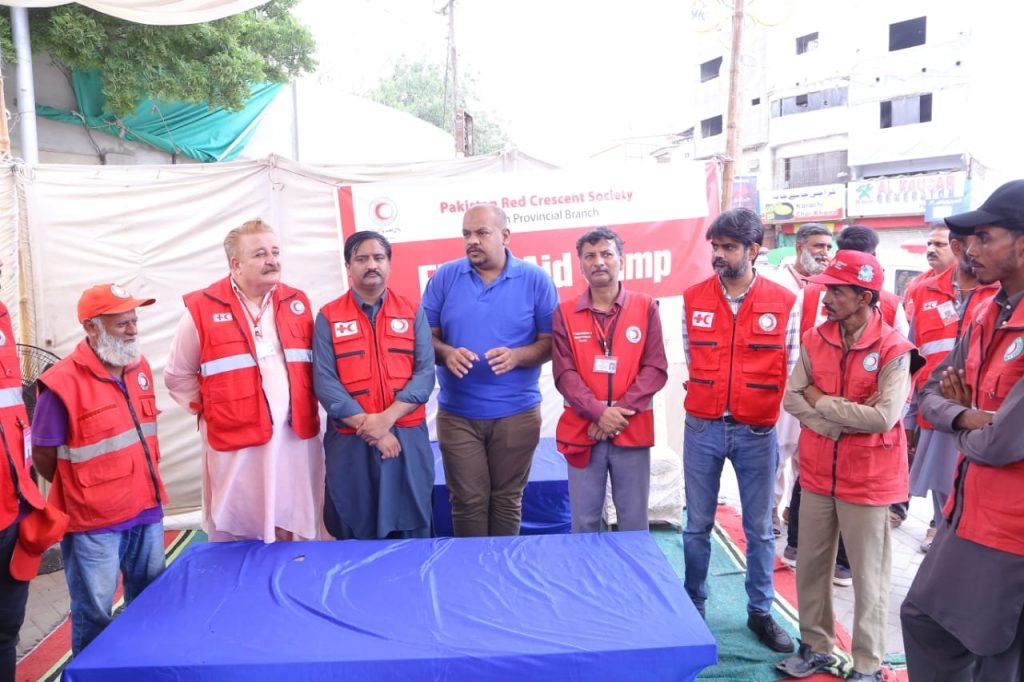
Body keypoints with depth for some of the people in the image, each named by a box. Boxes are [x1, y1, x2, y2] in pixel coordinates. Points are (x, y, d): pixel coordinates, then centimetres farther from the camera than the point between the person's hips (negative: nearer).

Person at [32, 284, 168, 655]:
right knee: (94, 614, 10)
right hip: (93, 522, -6)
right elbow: (43, 457, -11)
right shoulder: (62, 383, -19)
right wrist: (81, 494, 2)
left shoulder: (140, 367, 3)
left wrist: (144, 487, 14)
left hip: (147, 509, 7)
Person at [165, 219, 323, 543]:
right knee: (238, 533, 7)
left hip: (297, 438, 3)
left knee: (298, 531, 14)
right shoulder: (202, 309, -4)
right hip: (235, 443, -3)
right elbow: (177, 375, 6)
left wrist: (306, 406, 8)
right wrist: (208, 409, 2)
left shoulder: (297, 303, 8)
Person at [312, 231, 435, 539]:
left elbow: (425, 374, -2)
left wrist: (387, 418, -15)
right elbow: (324, 382, -5)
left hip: (408, 437, 1)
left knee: (412, 533, 9)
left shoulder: (413, 312, 6)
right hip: (350, 442, -1)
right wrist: (367, 425, -14)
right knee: (354, 535, 9)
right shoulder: (328, 317, 3)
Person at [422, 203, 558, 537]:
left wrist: (516, 356, -22)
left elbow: (551, 341, -2)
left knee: (507, 500, 12)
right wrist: (446, 353, -19)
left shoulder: (535, 279, -2)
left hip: (517, 413, 0)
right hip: (457, 413, 1)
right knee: (467, 501, 7)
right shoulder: (444, 278, 2)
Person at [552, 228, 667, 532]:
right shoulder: (565, 312, 3)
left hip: (632, 432, 0)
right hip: (582, 431, 0)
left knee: (634, 523, 9)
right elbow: (564, 374, -3)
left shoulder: (645, 307, 4)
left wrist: (620, 411, -12)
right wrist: (598, 413, -16)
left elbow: (656, 369, -1)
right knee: (584, 522, 8)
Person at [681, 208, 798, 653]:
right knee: (698, 525, 11)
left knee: (759, 528, 12)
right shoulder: (692, 299, 0)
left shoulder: (784, 303, -5)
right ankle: (693, 605, 28)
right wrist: (710, 397, 9)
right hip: (702, 428, 1)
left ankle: (760, 611, 29)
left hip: (757, 432, -1)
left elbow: (794, 374, -1)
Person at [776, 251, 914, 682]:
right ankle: (816, 647, 33)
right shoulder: (814, 340, 2)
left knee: (868, 577, 8)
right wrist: (845, 420, -17)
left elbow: (883, 418, -22)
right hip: (818, 474, 5)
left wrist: (821, 401, -13)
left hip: (868, 480, -5)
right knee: (811, 566, 15)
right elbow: (791, 399, -3)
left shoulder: (893, 349, -14)